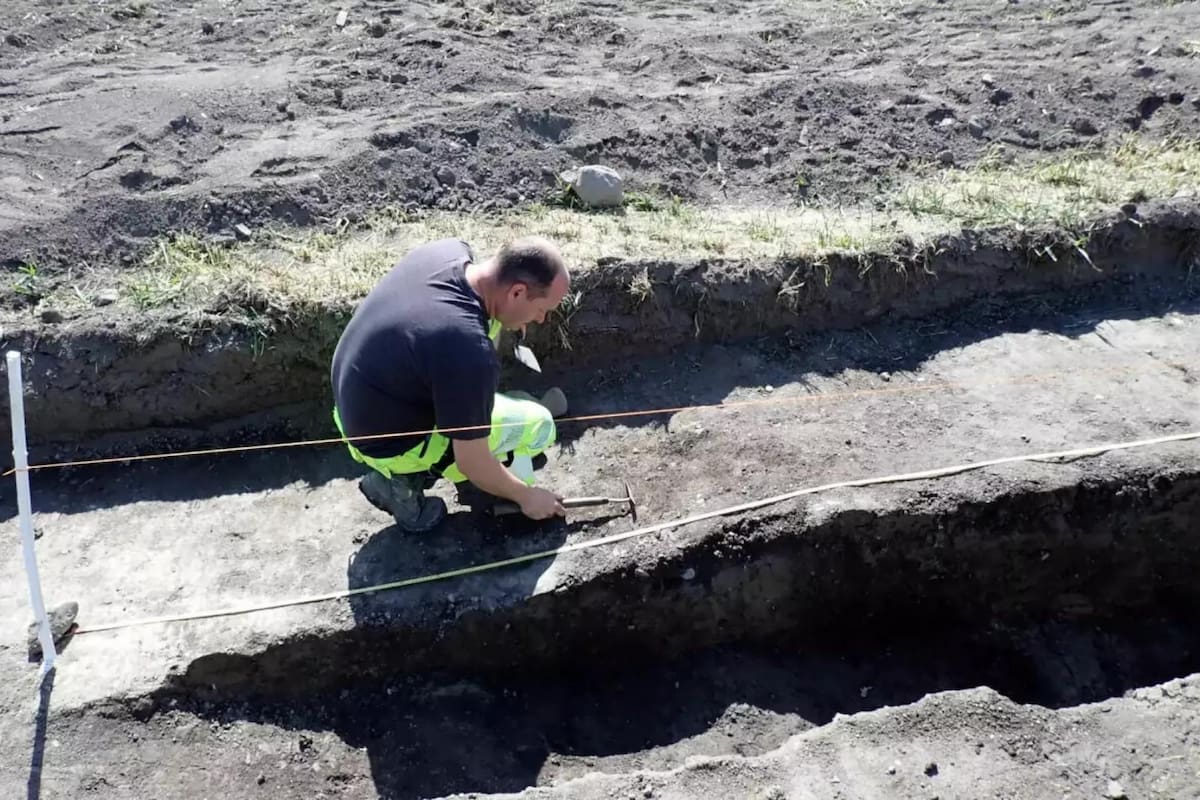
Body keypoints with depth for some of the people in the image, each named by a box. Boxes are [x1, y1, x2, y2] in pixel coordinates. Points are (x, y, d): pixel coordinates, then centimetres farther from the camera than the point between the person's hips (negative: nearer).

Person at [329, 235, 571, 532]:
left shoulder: (450, 250, -13)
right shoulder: (470, 352, -35)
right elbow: (472, 463, -21)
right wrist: (527, 496, -5)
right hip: (391, 442, -8)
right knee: (539, 425, -1)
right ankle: (404, 476, 4)